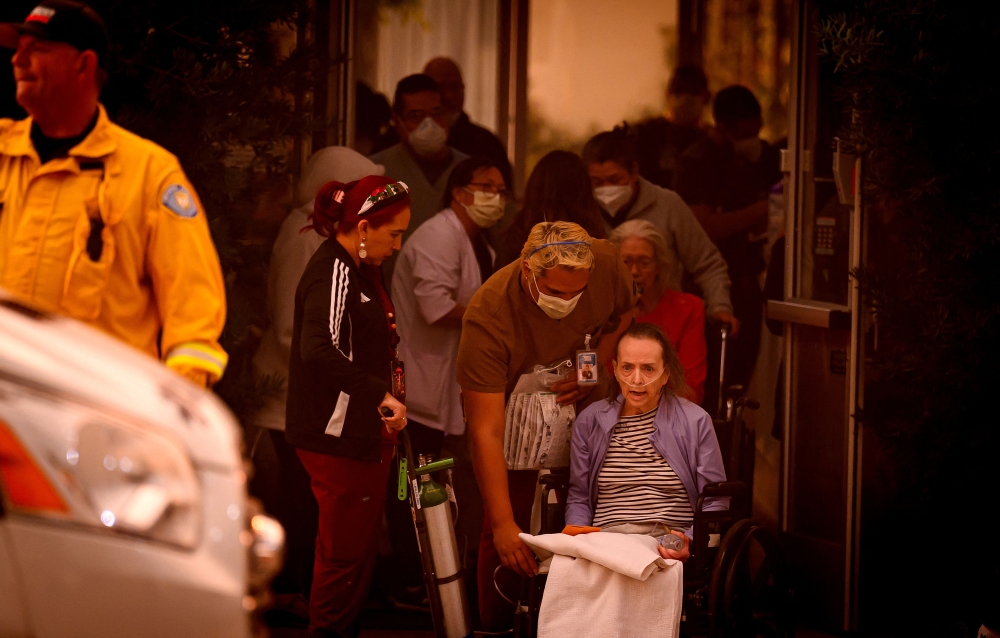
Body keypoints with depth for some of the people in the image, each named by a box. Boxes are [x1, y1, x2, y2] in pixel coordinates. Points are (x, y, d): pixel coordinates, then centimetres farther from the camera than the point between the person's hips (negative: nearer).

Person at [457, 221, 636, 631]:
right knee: (506, 539, -5)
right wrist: (503, 524, -41)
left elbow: (624, 313, 3)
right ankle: (497, 628, 13)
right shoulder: (488, 316, -37)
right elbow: (485, 431, -37)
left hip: (579, 406, 4)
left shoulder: (606, 263, -24)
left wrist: (596, 367, -17)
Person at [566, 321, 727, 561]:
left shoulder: (696, 422, 7)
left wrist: (690, 540, -15)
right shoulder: (589, 422, 14)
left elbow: (714, 503, 6)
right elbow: (578, 498, 18)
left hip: (669, 544, -2)